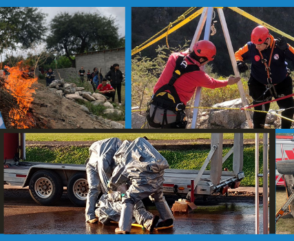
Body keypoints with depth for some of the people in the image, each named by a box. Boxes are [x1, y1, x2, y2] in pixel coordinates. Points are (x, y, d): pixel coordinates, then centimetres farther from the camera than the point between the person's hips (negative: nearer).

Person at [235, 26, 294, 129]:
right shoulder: (250, 47, -20)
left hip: (282, 84, 1)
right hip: (260, 85, -1)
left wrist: (285, 48, -42)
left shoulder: (279, 46, -22)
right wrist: (239, 63, -26)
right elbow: (237, 54, -5)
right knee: (260, 110, -4)